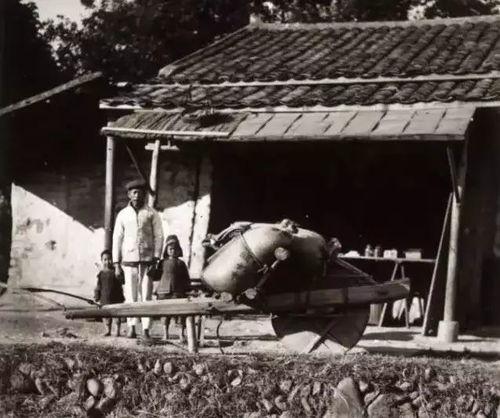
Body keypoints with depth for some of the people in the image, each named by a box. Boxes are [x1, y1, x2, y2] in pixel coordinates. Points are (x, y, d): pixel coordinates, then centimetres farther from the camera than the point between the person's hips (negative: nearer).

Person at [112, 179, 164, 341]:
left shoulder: (151, 213, 3)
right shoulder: (123, 215, 8)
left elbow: (158, 236, 3)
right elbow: (117, 239, 9)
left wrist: (156, 258, -7)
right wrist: (116, 263, 4)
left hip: (147, 260, -1)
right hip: (129, 260, 1)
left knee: (146, 295, -3)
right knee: (130, 296, -2)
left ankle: (146, 330, -1)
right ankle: (132, 328, 3)